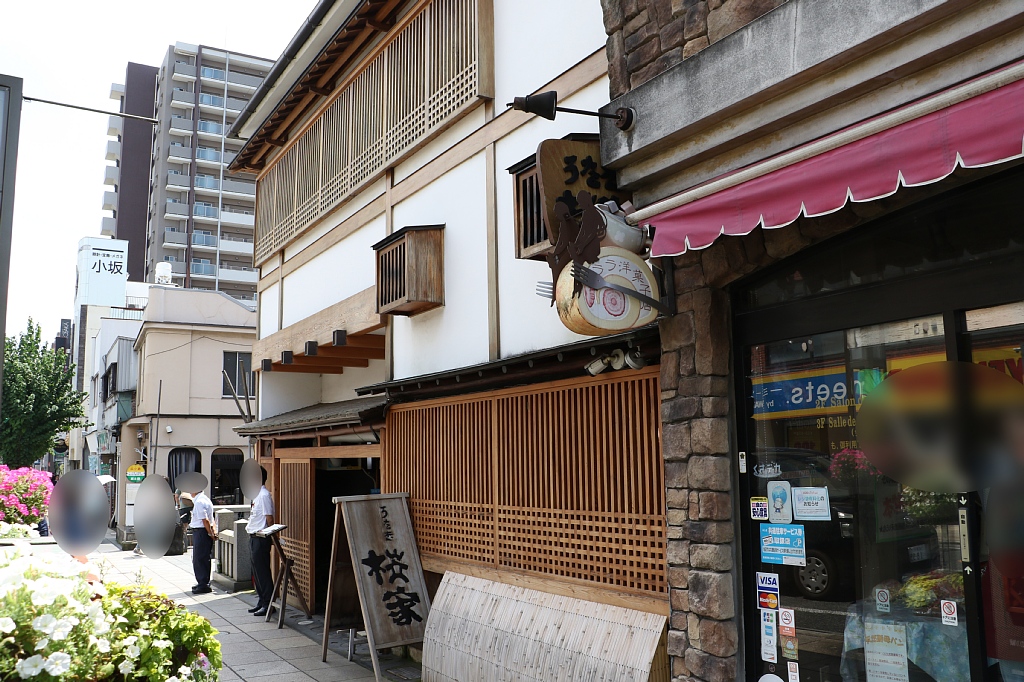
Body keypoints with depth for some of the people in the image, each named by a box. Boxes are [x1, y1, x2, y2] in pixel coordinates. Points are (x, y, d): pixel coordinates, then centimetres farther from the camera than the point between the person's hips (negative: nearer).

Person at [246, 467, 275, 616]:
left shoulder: (264, 495, -16)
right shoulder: (257, 495, 14)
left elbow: (269, 518, -18)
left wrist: (269, 537, -17)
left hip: (261, 538, -10)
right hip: (253, 537, 10)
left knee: (263, 572, -4)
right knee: (257, 572, 15)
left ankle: (268, 605, 2)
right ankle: (261, 602, 23)